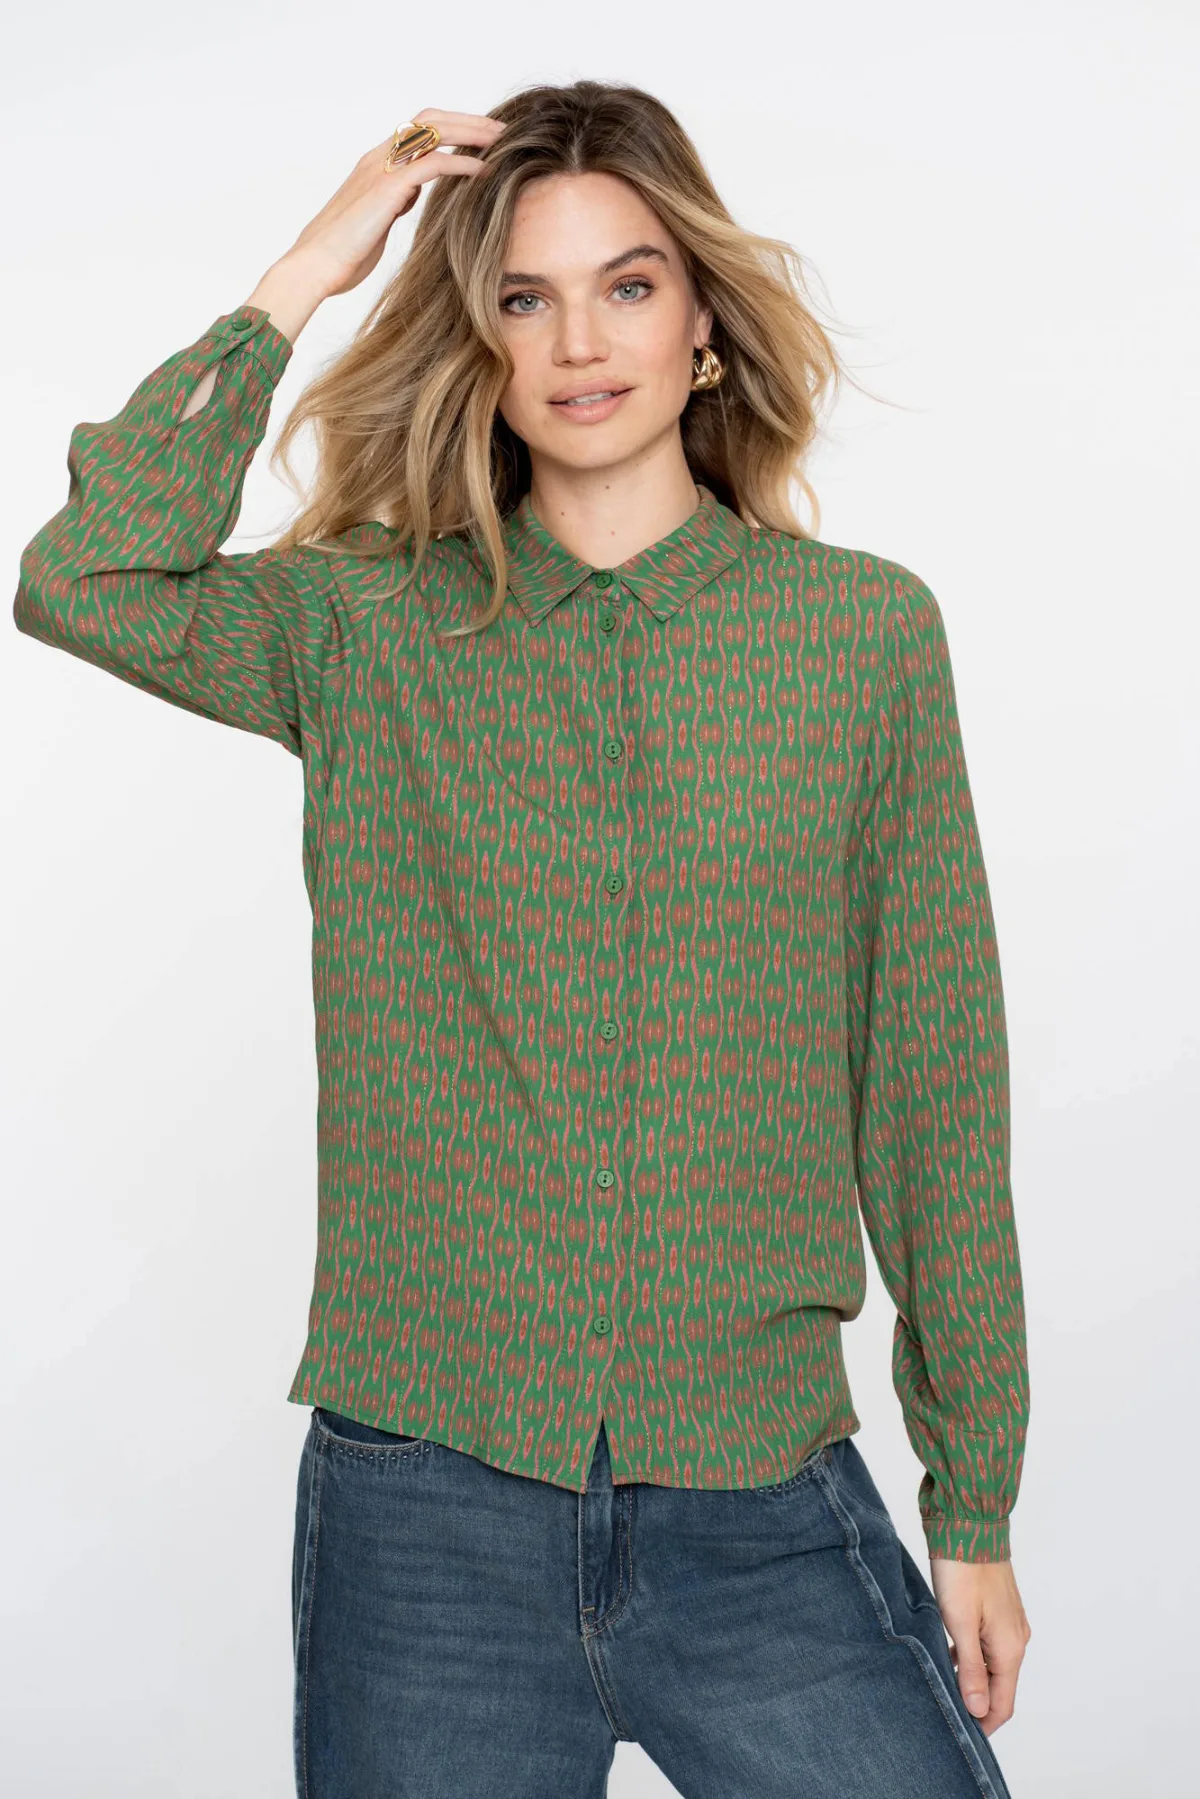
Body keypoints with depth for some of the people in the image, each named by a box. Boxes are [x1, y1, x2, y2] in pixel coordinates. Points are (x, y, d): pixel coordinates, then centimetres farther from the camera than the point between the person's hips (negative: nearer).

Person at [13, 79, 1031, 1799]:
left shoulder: (865, 628, 2)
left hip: (760, 1515, 0)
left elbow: (934, 1085, 3)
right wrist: (303, 278, -7)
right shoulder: (369, 627, 3)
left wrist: (975, 1511, 5)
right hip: (421, 1513, 0)